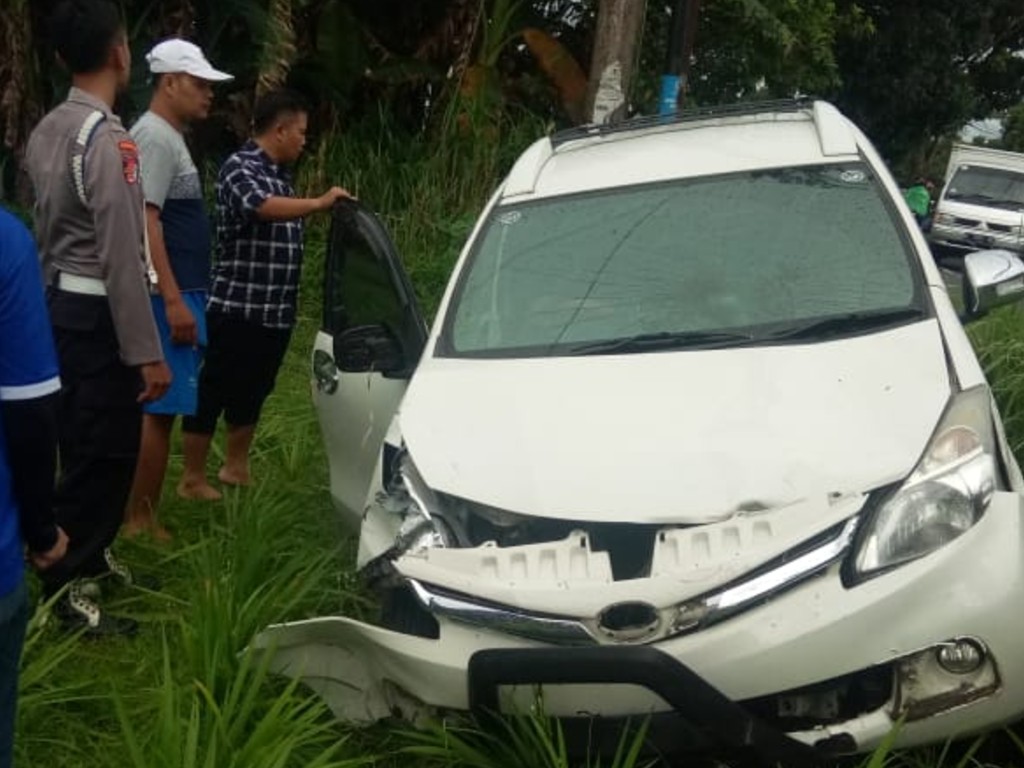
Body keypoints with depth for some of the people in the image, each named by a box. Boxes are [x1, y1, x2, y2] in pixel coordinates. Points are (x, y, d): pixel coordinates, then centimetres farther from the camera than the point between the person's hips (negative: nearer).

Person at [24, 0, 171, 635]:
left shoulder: (47, 131, 7)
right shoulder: (109, 140, -21)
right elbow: (122, 256, -23)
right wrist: (148, 352, -20)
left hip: (61, 303, 9)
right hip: (98, 314, -9)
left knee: (85, 443, 20)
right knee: (102, 452, 1)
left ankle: (90, 554, 35)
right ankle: (66, 587, 10)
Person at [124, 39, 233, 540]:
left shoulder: (170, 137, 18)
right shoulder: (154, 136, -13)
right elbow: (144, 221, -22)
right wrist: (173, 300, -26)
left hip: (180, 294, 10)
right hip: (168, 298, -10)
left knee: (161, 409, 13)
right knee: (158, 410, -6)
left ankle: (142, 515, 21)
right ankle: (139, 520, 0)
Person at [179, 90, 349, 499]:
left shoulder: (278, 173, 16)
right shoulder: (239, 167, -12)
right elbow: (263, 207, -32)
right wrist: (320, 203, -33)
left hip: (274, 311, 9)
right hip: (237, 308, -9)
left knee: (251, 392, 18)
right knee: (213, 392, 0)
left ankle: (236, 468, 31)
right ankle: (192, 479, 9)